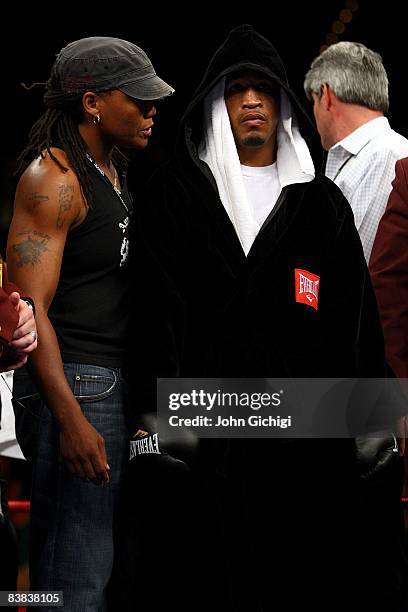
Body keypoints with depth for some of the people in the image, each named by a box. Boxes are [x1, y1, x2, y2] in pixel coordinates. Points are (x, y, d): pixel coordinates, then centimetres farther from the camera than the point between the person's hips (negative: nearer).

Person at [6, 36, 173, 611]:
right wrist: (71, 419, -24)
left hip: (114, 384, 9)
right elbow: (29, 307, -18)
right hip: (75, 386, -9)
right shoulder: (54, 178, -11)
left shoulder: (113, 171, 17)